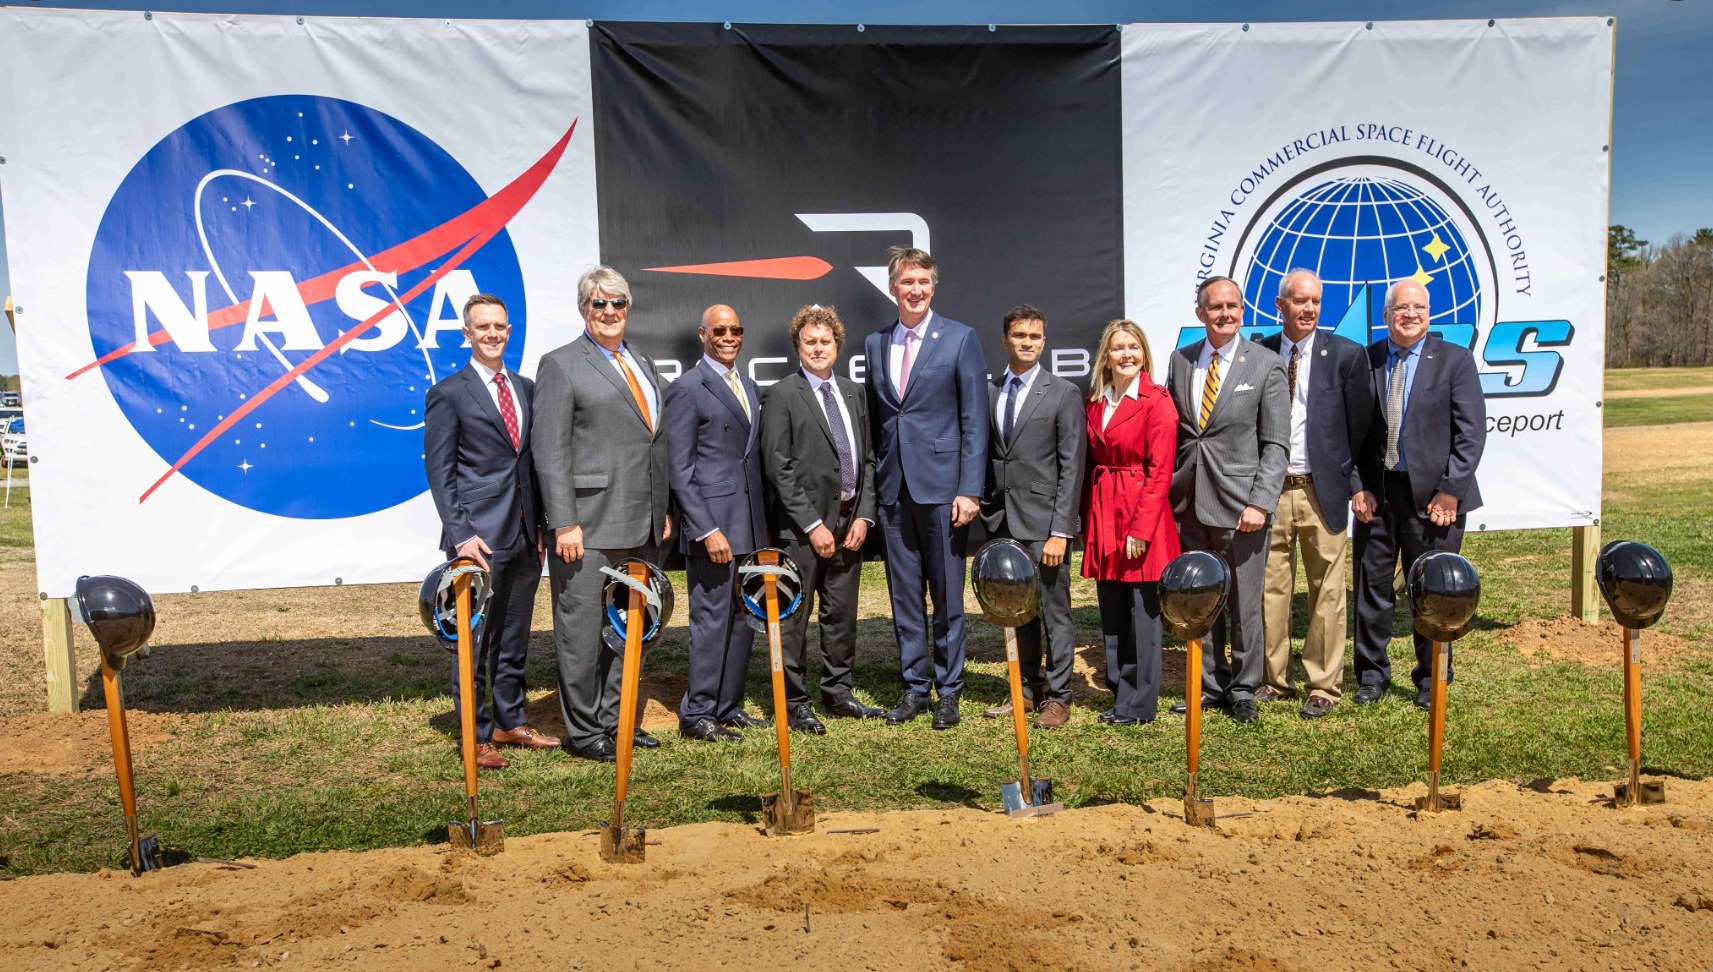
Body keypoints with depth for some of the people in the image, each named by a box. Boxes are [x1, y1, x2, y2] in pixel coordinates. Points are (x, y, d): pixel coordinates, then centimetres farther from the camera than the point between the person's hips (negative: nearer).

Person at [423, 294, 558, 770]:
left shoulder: (526, 389, 14)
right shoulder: (448, 393, -3)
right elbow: (440, 471, -7)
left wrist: (541, 526, 11)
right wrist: (461, 533, -15)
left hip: (525, 535, 6)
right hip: (480, 536, -6)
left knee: (514, 637, 15)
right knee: (474, 638, 0)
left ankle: (509, 722, 27)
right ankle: (474, 736, 10)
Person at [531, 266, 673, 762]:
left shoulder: (643, 364, 18)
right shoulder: (560, 364, -4)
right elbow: (550, 451, -10)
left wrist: (663, 511, 15)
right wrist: (564, 523, -16)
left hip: (640, 526, 7)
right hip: (589, 525, -7)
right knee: (582, 629, 0)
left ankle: (616, 719, 26)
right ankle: (583, 730, 12)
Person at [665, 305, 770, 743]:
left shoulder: (749, 388, 17)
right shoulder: (686, 389, -7)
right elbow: (679, 470, -11)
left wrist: (764, 524, 14)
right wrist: (707, 530, -17)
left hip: (750, 525, 8)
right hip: (712, 523, -7)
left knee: (744, 617, 11)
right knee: (712, 618, -3)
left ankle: (729, 706, 22)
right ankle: (697, 715, 8)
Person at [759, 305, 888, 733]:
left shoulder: (853, 394, 13)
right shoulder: (781, 396, -6)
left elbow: (867, 460, 14)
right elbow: (778, 469, -11)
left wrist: (863, 516, 2)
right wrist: (812, 525, -14)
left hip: (849, 522, 6)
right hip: (801, 526, -6)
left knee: (842, 613, 14)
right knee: (794, 618, 1)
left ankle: (839, 693, 26)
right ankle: (794, 703, 12)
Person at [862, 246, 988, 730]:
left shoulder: (960, 339, -1)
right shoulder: (875, 344, 11)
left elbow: (974, 420, -5)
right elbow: (874, 420, 14)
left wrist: (969, 489, -11)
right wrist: (872, 486, 7)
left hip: (940, 485, -4)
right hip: (893, 488, 4)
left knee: (947, 596, 4)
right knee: (904, 594, 10)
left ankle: (948, 691, 17)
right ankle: (915, 686, 23)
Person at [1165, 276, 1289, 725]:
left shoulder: (1266, 365, -2)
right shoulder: (1180, 361, 10)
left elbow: (1276, 444, -5)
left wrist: (1260, 503, -14)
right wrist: (1168, 491, 6)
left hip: (1238, 503, -4)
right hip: (1190, 503, 4)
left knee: (1244, 605, 4)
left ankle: (1243, 691, 19)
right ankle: (1210, 686, 25)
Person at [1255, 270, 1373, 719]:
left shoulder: (1346, 354, -1)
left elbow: (1360, 425, 4)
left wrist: (1352, 481, 6)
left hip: (1322, 490, -2)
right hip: (1270, 489, 2)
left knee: (1327, 592, 3)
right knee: (1271, 589, 7)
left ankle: (1324, 686, 14)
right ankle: (1274, 679, 20)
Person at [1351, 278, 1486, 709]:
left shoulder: (1456, 360, 2)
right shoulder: (1364, 361, 6)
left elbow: (1471, 433, -3)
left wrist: (1450, 491, -10)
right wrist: (1358, 487, -3)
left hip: (1433, 494, -2)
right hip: (1376, 493, 2)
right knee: (1371, 585, 7)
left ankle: (1432, 680, 19)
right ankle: (1372, 674, 21)